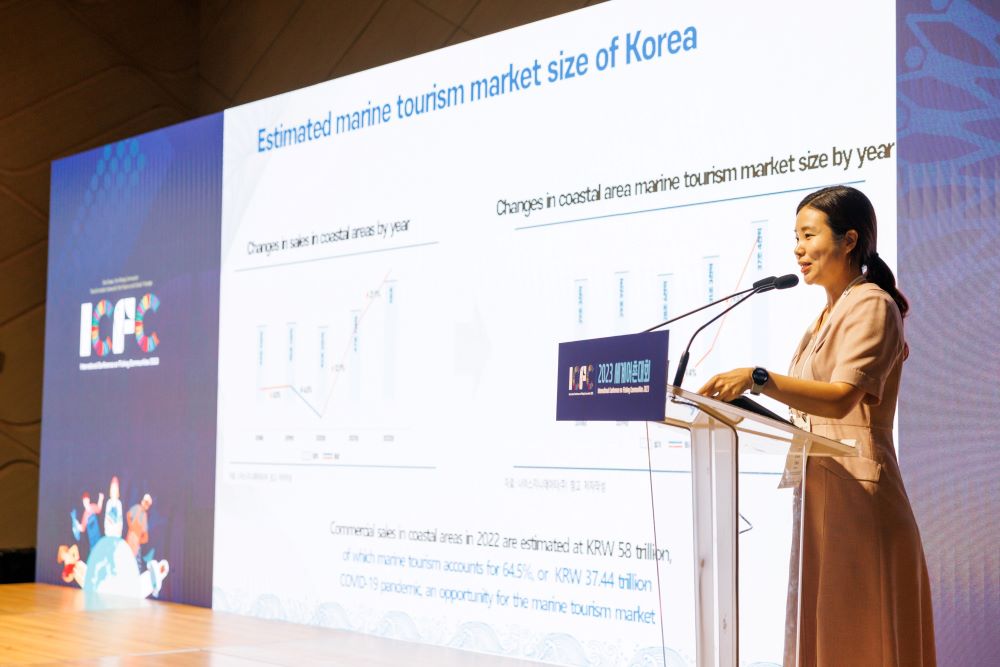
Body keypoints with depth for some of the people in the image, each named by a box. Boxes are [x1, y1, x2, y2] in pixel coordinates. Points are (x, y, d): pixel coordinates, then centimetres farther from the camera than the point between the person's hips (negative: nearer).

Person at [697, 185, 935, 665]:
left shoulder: (871, 306, -8)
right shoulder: (828, 315, 18)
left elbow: (841, 398, -24)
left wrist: (758, 379, -34)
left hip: (856, 491, -9)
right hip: (819, 489, 9)